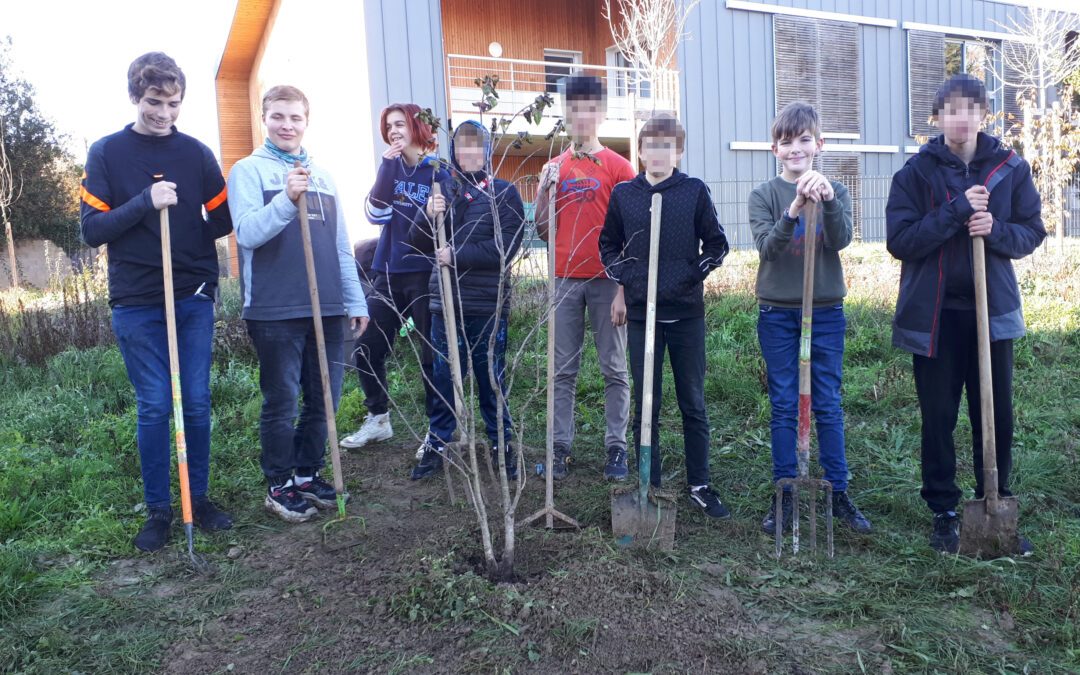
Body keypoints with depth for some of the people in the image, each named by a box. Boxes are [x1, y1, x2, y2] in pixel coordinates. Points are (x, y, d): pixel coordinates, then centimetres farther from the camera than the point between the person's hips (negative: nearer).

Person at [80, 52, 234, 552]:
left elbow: (224, 219, 9)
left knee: (197, 403, 6)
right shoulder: (107, 153, 2)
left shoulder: (196, 153, 5)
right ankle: (158, 510, 15)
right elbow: (92, 229, -4)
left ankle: (199, 499, 20)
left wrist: (188, 242, -4)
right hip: (137, 303, -1)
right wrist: (145, 203, -17)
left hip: (194, 299, 2)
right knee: (154, 406, 2)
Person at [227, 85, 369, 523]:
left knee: (323, 400, 9)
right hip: (275, 311, -5)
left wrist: (355, 300, 13)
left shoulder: (322, 175, 17)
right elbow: (247, 233, -13)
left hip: (328, 309, 5)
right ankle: (280, 485, 16)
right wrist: (286, 200, -28)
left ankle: (308, 474, 25)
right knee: (282, 403, 2)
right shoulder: (248, 170, 2)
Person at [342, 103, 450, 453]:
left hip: (425, 275, -5)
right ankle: (378, 419, 26)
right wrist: (388, 165, -12)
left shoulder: (439, 172, -3)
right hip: (388, 273, 5)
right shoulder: (391, 168, 9)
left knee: (431, 355, 1)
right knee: (367, 350, 7)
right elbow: (377, 214, -7)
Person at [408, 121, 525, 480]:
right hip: (446, 302, 3)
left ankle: (502, 445, 23)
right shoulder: (444, 190, 9)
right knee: (444, 379, 10)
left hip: (489, 306, -3)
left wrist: (457, 255, -15)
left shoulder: (504, 193, -2)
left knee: (491, 379, 9)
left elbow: (505, 248, -13)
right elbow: (420, 244, 9)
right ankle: (437, 445, 22)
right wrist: (429, 216, -11)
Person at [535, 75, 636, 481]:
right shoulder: (556, 168, 10)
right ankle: (561, 446, 15)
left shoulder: (618, 166, 0)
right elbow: (543, 231, 9)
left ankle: (617, 447, 12)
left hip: (606, 279, -3)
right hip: (565, 280, 3)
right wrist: (544, 188, -5)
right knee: (564, 370, 7)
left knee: (614, 368, 4)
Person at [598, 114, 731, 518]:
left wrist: (692, 276, -7)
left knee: (693, 403, 7)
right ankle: (648, 486, 18)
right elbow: (609, 246, 15)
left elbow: (716, 245, 5)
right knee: (645, 405, 7)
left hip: (686, 312, -1)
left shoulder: (695, 191, 0)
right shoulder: (623, 194, 4)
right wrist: (624, 281, 1)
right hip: (641, 311, 1)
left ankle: (699, 485, 19)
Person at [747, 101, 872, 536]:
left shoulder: (834, 191, 5)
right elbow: (766, 246, -15)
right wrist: (794, 210, -31)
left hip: (826, 311, 1)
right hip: (777, 312, -1)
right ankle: (783, 495, 13)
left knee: (828, 405, 6)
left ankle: (839, 493, 16)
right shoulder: (764, 195, 1)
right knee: (784, 407, 4)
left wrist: (828, 200, -31)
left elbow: (841, 240, -13)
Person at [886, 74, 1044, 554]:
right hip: (934, 313, -2)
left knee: (997, 416, 8)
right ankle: (944, 513, 19)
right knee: (938, 418, 6)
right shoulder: (917, 172, -3)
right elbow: (899, 240, -11)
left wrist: (995, 230, -14)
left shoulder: (1010, 168, 4)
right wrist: (955, 211, -20)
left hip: (993, 310, 2)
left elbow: (1032, 232, 6)